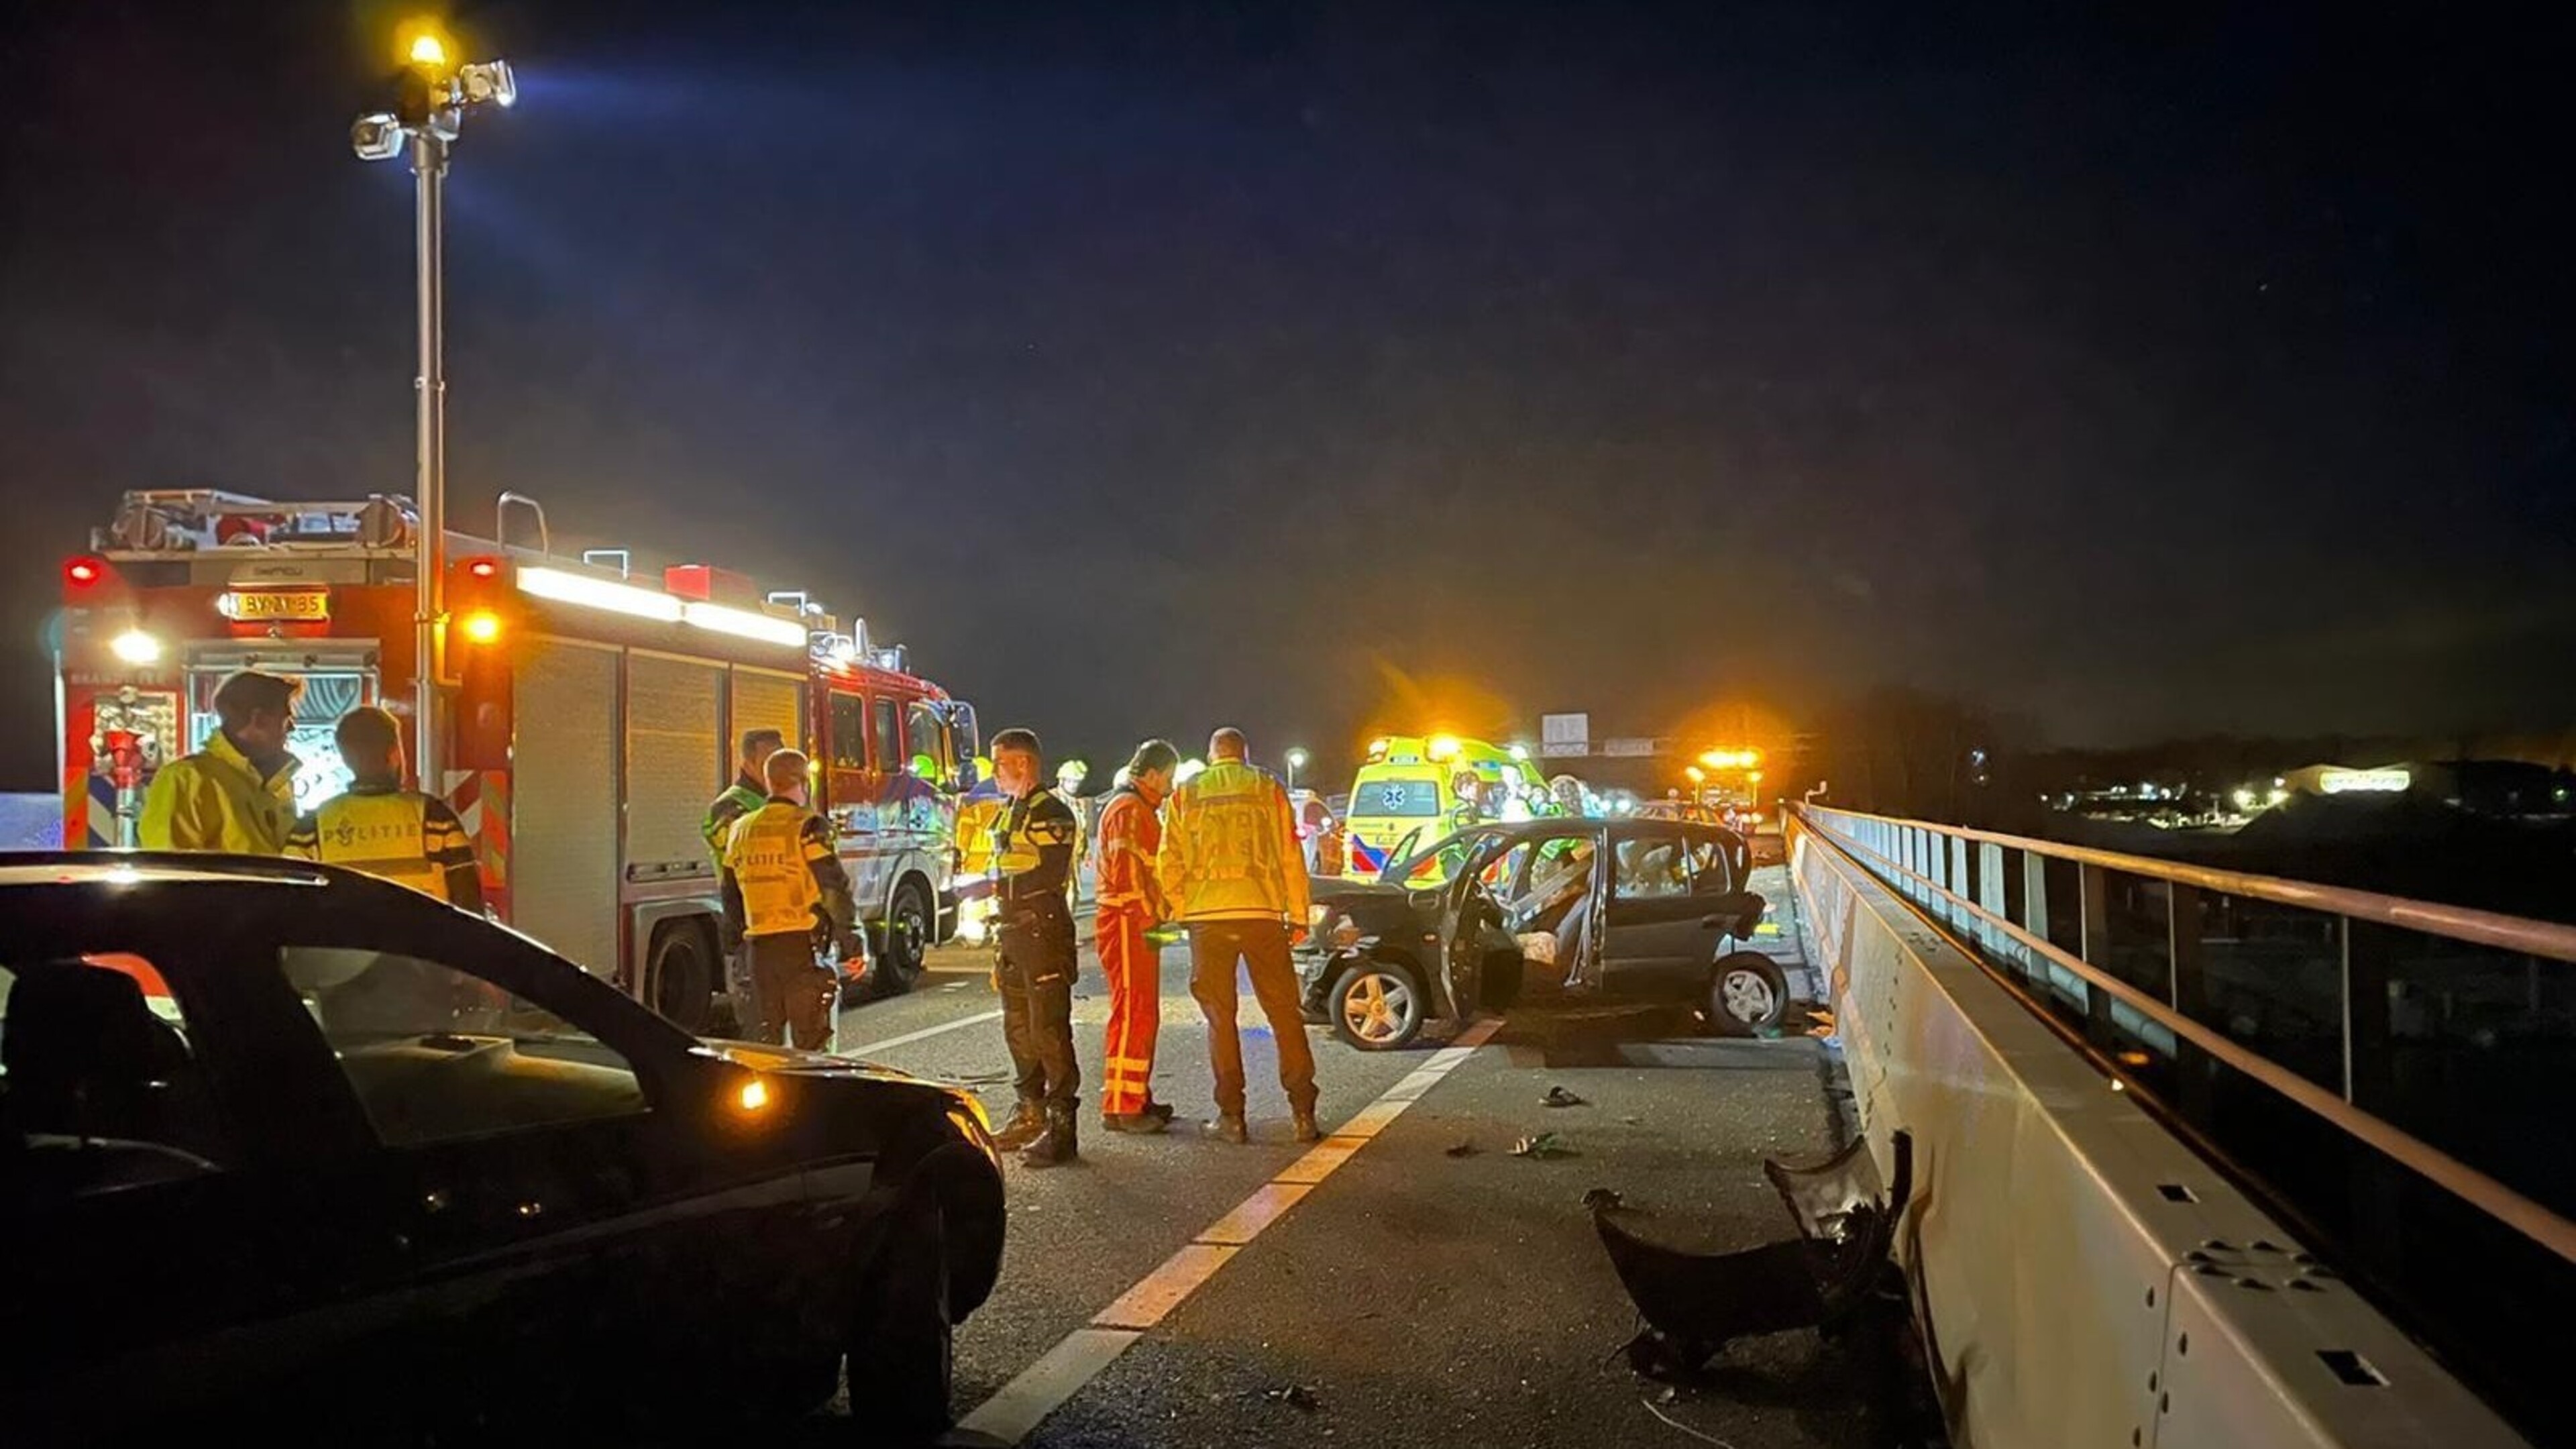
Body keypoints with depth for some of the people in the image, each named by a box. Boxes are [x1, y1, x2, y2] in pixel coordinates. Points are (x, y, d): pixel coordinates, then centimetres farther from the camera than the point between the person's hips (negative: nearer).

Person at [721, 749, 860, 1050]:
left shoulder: (741, 830, 12)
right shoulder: (807, 827, -9)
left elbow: (731, 895, 20)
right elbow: (835, 889, -13)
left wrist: (736, 936, 30)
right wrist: (853, 944, -9)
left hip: (759, 945, 6)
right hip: (802, 944, -6)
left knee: (766, 1034, 13)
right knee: (810, 1038, 0)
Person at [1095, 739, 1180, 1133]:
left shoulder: (1141, 810, 22)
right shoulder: (1128, 809, -12)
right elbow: (1127, 871, -21)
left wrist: (1159, 915, 17)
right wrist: (1152, 917, -17)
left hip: (1141, 925, 11)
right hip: (1128, 923, -11)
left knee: (1143, 1015, 14)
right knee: (1132, 1014, -10)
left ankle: (1137, 1098, 21)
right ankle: (1120, 1107, -8)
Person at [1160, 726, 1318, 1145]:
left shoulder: (1185, 793, 10)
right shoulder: (1268, 789, 7)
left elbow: (1171, 862, 6)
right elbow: (1290, 857, 3)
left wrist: (1182, 911, 15)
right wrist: (1298, 916, 8)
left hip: (1207, 916, 1)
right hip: (1261, 911, -1)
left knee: (1220, 1016, 8)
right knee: (1284, 1012, 5)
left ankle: (1231, 1114, 6)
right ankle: (1303, 1112, 3)